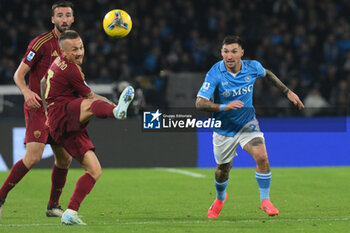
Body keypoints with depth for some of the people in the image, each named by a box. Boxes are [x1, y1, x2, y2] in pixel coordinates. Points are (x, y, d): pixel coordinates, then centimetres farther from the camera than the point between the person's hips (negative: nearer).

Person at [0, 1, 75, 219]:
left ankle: (53, 206, 22)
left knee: (64, 158, 8)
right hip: (38, 107, -7)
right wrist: (26, 92, -29)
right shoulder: (42, 43, -11)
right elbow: (19, 74, -11)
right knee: (33, 157, -19)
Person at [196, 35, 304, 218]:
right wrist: (225, 107, -41)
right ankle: (220, 198, 45)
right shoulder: (215, 73, -23)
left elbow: (267, 74, 14)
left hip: (247, 123, 1)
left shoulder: (252, 67, -12)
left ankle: (265, 200, -7)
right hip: (224, 128, -1)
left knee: (262, 157, -22)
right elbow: (200, 103, -28)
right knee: (223, 170, 12)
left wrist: (287, 92, 12)